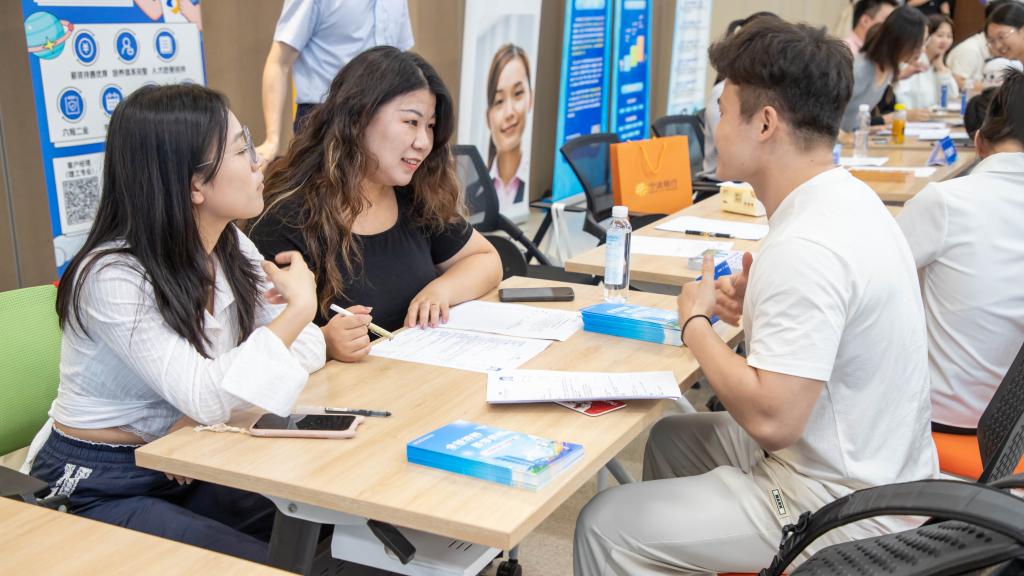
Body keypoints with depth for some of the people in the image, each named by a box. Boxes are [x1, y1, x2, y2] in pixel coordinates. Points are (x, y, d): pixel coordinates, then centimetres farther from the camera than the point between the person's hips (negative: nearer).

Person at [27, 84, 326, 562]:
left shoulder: (232, 249, -1)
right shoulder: (112, 277, -23)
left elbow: (305, 343, -6)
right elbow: (206, 396, -30)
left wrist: (209, 410, -21)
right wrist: (299, 307, -23)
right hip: (94, 489, -6)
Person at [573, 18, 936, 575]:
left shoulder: (804, 247, -29)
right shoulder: (847, 197, 2)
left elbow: (771, 418, -30)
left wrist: (695, 322, -16)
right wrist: (757, 305, -1)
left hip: (839, 508, -10)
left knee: (604, 526, -3)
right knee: (670, 436, 26)